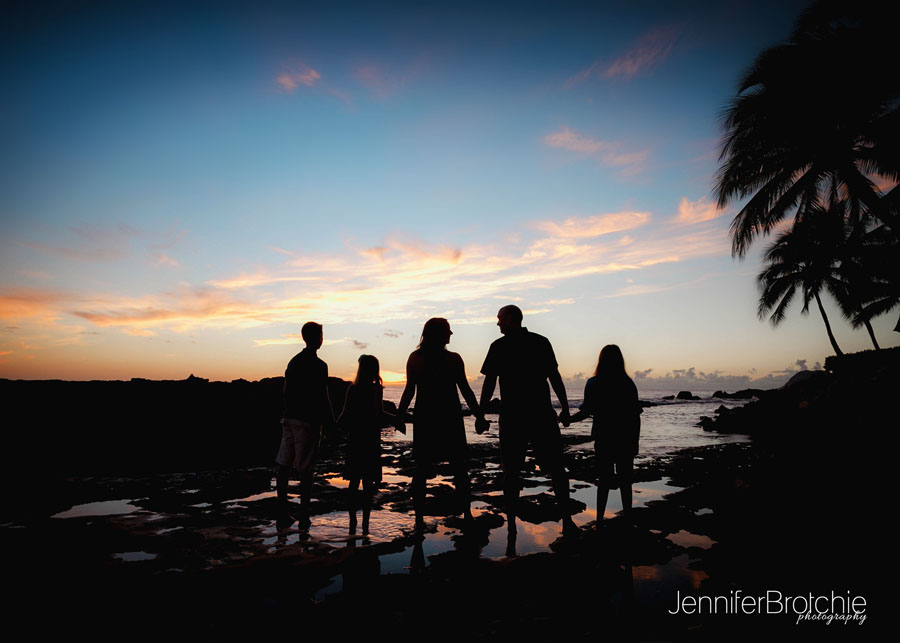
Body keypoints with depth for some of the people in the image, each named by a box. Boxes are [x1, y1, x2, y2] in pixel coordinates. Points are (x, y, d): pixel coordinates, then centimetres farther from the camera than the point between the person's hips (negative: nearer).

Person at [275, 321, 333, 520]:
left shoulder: (293, 361, 11)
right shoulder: (319, 365, -12)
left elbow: (287, 392, 16)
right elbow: (322, 398, -14)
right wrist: (331, 424, -5)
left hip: (289, 418, 7)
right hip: (308, 421, -7)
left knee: (284, 466, 9)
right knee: (306, 470, -1)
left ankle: (282, 509, 16)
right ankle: (304, 513, 4)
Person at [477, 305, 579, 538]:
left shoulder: (499, 346, -2)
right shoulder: (541, 342, 4)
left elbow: (489, 383, -4)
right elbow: (555, 377, 3)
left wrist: (480, 415, 1)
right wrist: (565, 408, 10)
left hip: (511, 417, -1)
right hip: (542, 415, 1)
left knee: (511, 473, 8)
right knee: (556, 469, 10)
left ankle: (511, 525, 10)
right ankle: (567, 521, 9)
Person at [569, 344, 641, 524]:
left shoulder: (593, 383, -5)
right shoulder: (628, 384, -3)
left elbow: (586, 411, -9)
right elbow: (636, 416, -1)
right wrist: (635, 441, 7)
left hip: (603, 438, 0)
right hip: (625, 439, 0)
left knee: (604, 480, 8)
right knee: (625, 480, 12)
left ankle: (600, 519, 8)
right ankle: (627, 517, 18)